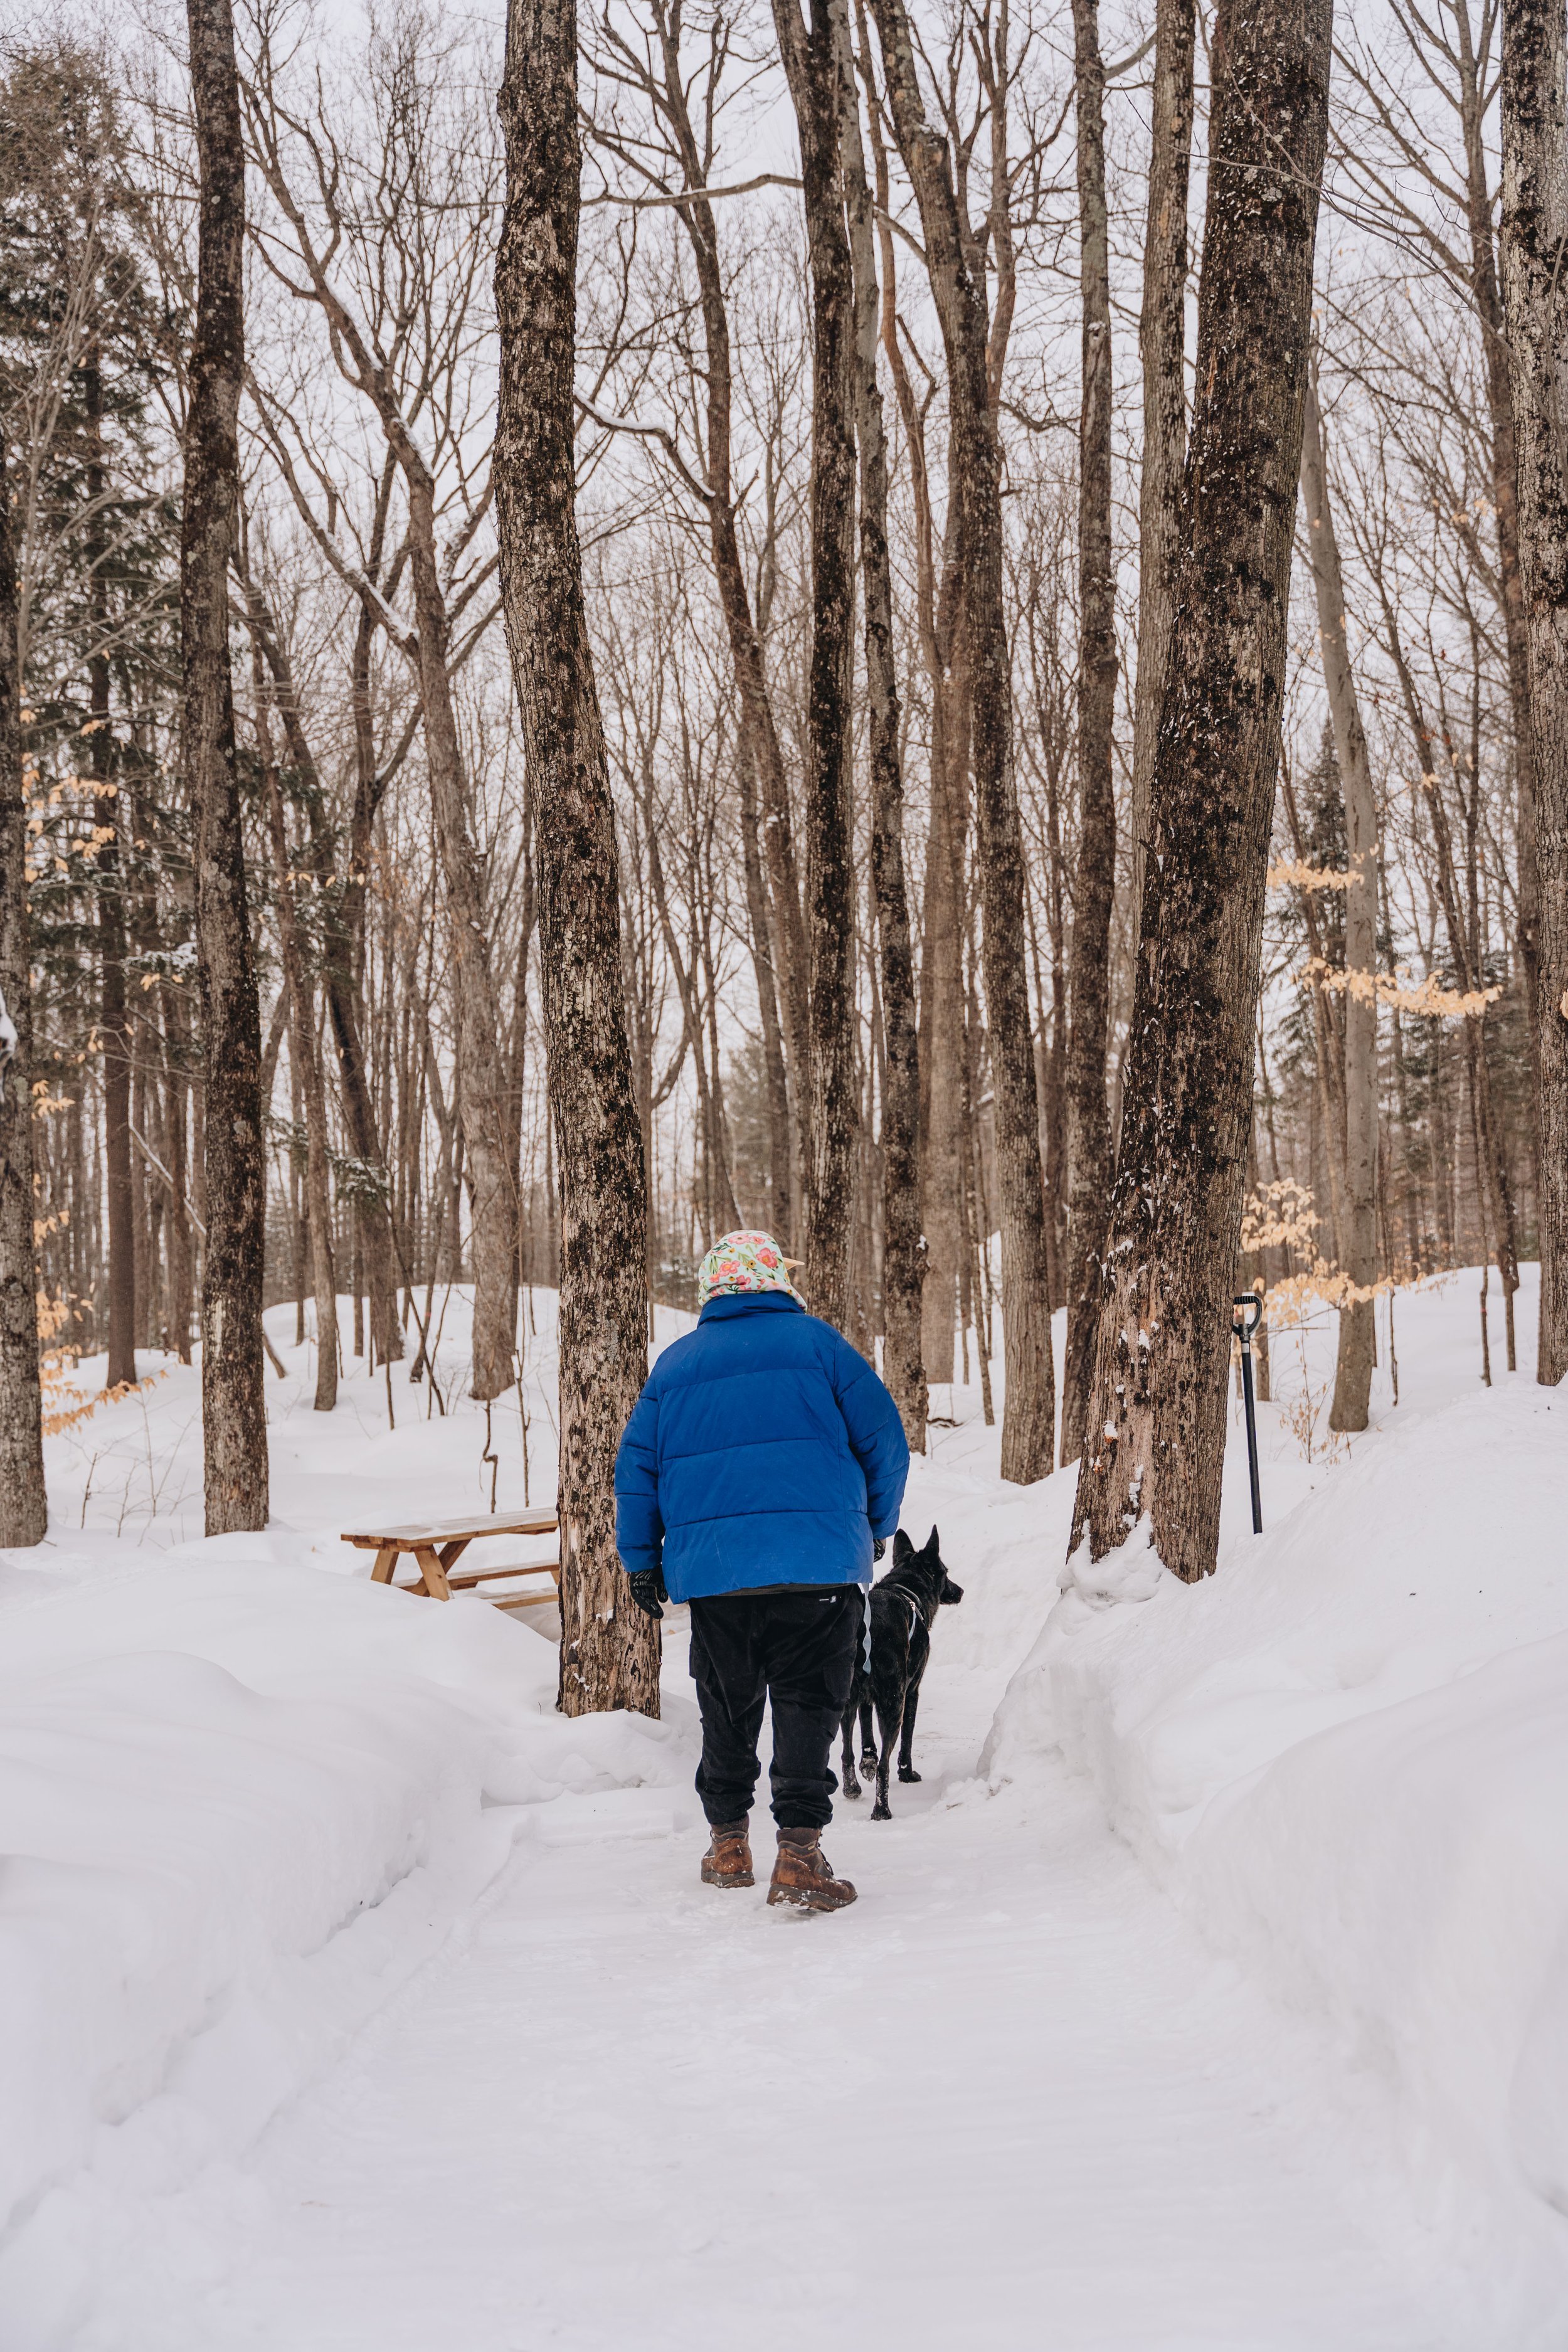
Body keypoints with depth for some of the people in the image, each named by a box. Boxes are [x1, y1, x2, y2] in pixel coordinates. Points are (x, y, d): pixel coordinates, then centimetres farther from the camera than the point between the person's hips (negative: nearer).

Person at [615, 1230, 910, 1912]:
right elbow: (884, 1440, 3)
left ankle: (728, 1842, 24)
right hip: (816, 1564, -3)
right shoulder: (816, 1343, 3)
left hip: (710, 1568, 3)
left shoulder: (675, 1363, 13)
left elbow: (635, 1468, 14)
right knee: (807, 1703, -2)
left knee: (727, 1708, 17)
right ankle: (799, 1852, -13)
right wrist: (876, 1527, 17)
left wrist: (641, 1561, 22)